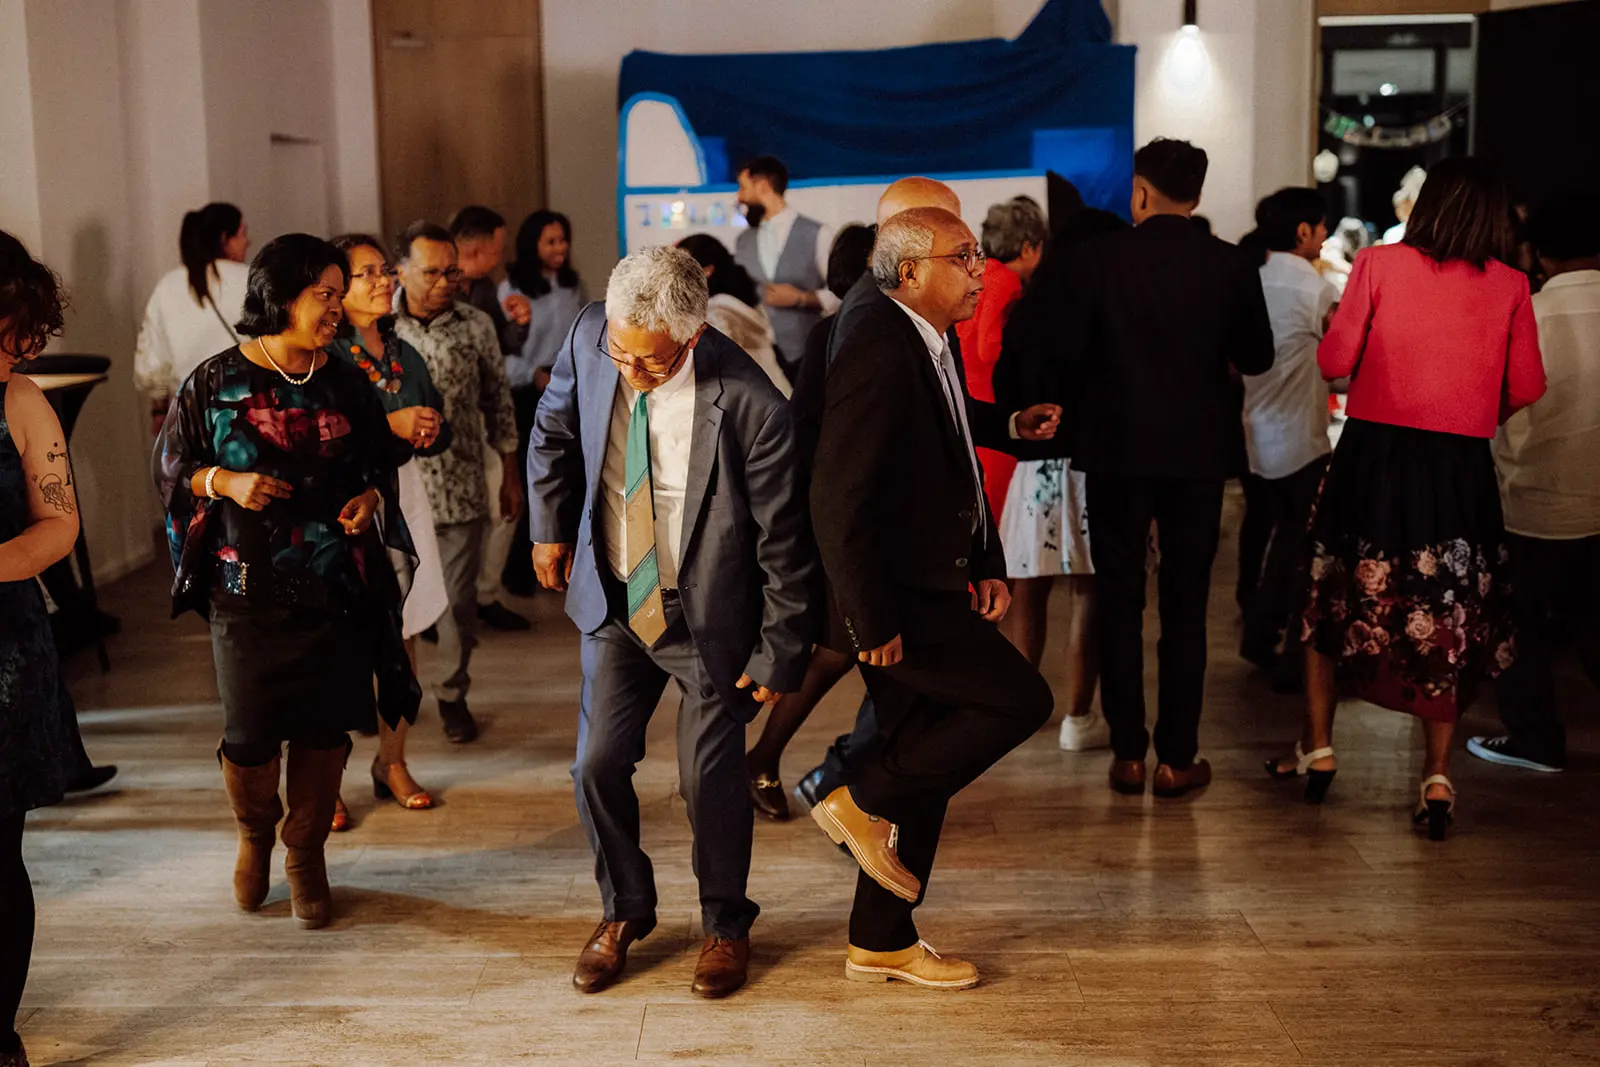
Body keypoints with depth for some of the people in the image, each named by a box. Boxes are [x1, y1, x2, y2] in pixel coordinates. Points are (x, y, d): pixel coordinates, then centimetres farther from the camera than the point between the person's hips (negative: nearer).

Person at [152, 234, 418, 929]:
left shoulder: (345, 383, 6)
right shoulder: (217, 381, -2)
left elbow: (383, 461, 17)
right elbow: (169, 465, 6)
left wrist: (371, 496, -4)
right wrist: (223, 481, -12)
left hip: (337, 589, 2)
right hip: (247, 591, -2)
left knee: (325, 730, 5)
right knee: (250, 736, 1)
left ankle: (306, 855, 27)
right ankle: (254, 836, 33)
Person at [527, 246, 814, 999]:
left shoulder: (749, 405, -26)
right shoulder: (590, 337, -14)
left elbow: (784, 539, -16)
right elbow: (553, 432, 9)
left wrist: (780, 653, -11)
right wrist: (550, 529, 12)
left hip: (709, 616, -4)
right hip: (614, 599, 4)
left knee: (709, 776, 3)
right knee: (598, 765, 5)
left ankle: (725, 925, 28)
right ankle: (624, 910, 30)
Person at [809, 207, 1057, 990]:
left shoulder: (931, 344, 10)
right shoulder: (878, 357, -21)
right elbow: (838, 503, -25)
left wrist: (987, 563, 13)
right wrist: (872, 622, -23)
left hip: (935, 590, 10)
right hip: (898, 602, -10)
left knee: (926, 766, 13)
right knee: (1021, 699, -10)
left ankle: (881, 944, 26)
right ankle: (864, 803, 3)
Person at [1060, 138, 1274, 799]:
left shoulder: (1098, 258, -8)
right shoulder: (1231, 266, -3)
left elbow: (1070, 349, -7)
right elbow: (1256, 357, 5)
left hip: (1117, 446, -1)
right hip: (1199, 449, 1)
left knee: (1119, 601, 8)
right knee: (1185, 603, 8)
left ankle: (1127, 753, 10)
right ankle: (1176, 759, 9)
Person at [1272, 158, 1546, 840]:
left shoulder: (1379, 264, -4)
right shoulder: (1510, 286, 0)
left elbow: (1333, 361, -5)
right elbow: (1525, 388, 1)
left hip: (1374, 457, -1)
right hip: (1462, 469, 1)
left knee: (1335, 598, 16)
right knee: (1449, 616, 10)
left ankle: (1317, 749, 21)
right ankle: (1437, 776, 6)